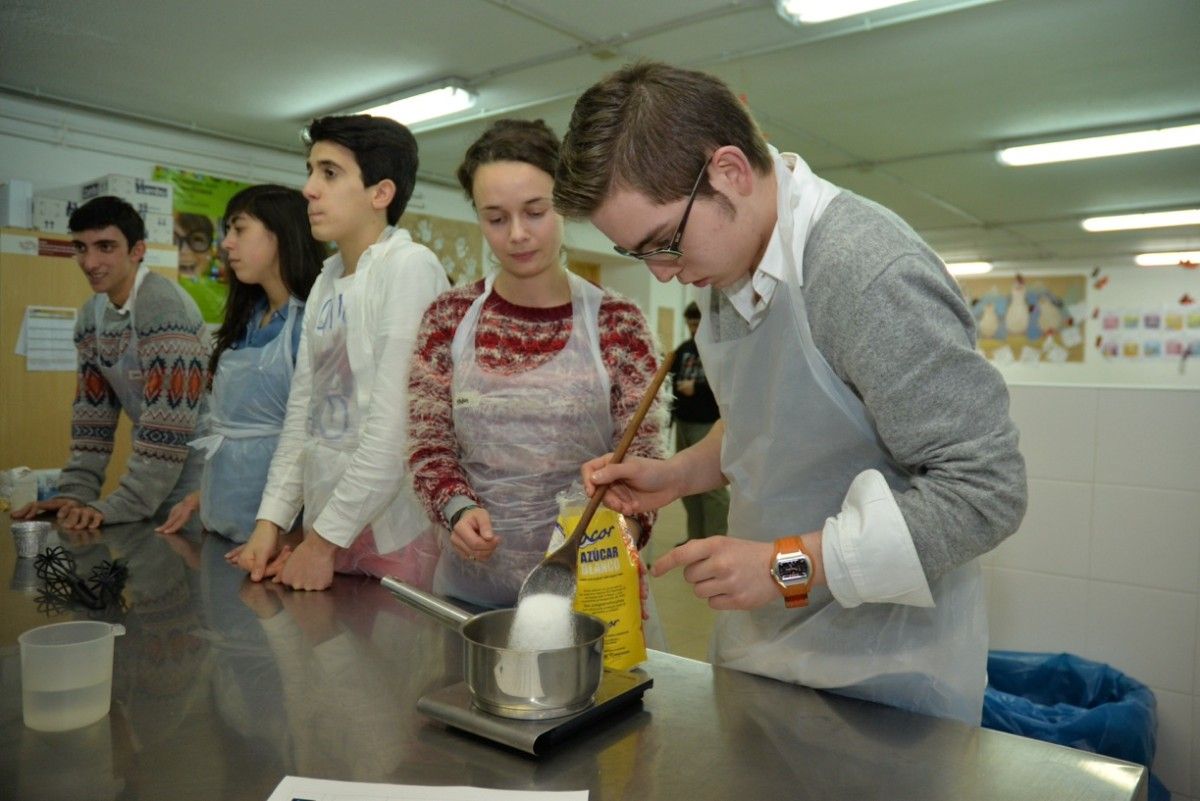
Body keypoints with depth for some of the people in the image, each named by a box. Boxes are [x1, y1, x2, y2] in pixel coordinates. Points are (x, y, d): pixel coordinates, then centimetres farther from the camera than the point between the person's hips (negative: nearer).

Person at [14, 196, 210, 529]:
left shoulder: (165, 307, -20)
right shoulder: (90, 314, 4)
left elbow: (168, 420, -25)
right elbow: (93, 410, 7)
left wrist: (120, 505, -24)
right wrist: (75, 492, -2)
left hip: (196, 461, -7)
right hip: (156, 463, 7)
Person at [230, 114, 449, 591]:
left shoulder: (410, 267, -12)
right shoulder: (325, 282, 11)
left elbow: (396, 426, -19)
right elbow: (301, 413, 11)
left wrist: (324, 539, -14)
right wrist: (270, 522, 4)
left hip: (394, 534, -6)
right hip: (324, 530, 7)